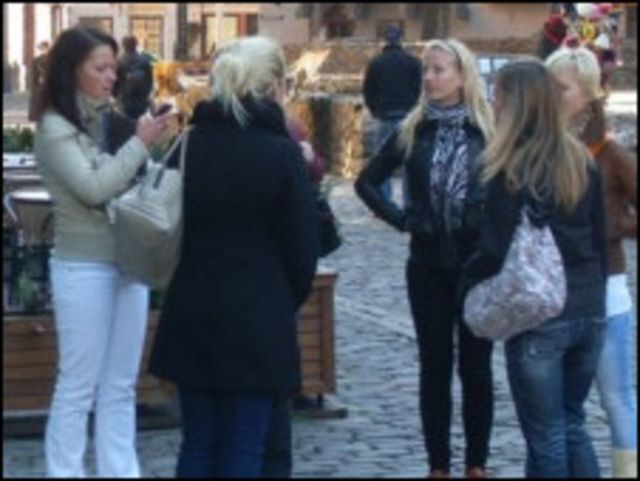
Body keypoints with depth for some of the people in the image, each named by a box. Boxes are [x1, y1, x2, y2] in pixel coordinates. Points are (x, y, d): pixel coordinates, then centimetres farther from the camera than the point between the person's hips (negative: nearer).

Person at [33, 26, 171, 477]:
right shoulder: (55, 128, -10)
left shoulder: (110, 120, 7)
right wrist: (139, 143, -14)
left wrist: (150, 141, -4)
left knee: (121, 385, 11)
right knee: (79, 385, -1)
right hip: (84, 268, -6)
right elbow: (94, 188, -18)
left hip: (130, 262, 6)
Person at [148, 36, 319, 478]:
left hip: (192, 313, 5)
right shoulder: (283, 153, -11)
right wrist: (290, 300, 10)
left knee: (198, 445, 12)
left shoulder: (190, 144, 3)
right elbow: (302, 245, -7)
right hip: (258, 318, -4)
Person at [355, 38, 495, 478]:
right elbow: (367, 181, 9)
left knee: (476, 365, 6)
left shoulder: (488, 131, -5)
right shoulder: (414, 131, 1)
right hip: (428, 264, 2)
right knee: (435, 365, 7)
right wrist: (399, 218, 0)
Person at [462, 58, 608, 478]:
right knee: (573, 425, 19)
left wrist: (467, 277, 4)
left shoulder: (511, 172, -14)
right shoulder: (582, 160, 4)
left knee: (546, 438, 4)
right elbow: (600, 239, 10)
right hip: (590, 312, 6)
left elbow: (496, 252, -15)